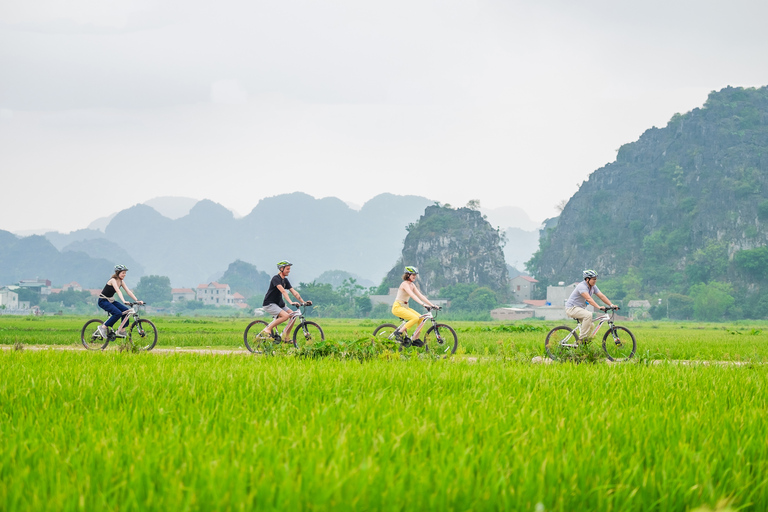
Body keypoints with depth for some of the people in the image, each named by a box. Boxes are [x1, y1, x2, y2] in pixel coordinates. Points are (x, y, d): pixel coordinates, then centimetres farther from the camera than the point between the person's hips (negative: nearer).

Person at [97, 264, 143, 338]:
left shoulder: (121, 281, 3)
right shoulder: (113, 280, -21)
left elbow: (128, 291, -2)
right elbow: (118, 291, -34)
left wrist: (137, 300, -13)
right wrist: (124, 301, -47)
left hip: (111, 301, 8)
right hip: (103, 301, -8)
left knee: (126, 310, -8)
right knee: (118, 313, -27)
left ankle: (122, 331, -1)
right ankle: (103, 327, -14)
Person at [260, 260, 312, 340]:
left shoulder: (285, 280, 10)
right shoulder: (276, 279, -17)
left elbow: (294, 292, 6)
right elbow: (283, 291, -30)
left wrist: (304, 302, -5)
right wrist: (291, 302, -41)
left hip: (279, 304, 9)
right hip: (269, 304, -9)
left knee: (293, 315, -6)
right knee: (285, 315, -27)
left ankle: (284, 336, 2)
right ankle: (267, 330, -16)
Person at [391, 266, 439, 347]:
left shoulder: (412, 285, 11)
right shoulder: (405, 284, -16)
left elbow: (420, 296, 7)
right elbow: (412, 295, -28)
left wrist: (432, 305, -2)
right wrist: (423, 304, -38)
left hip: (405, 307, 9)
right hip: (397, 307, -9)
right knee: (415, 318, -27)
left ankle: (415, 339, 1)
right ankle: (399, 332, -15)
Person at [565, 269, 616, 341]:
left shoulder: (593, 287, 4)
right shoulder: (582, 286, -24)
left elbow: (602, 296, -2)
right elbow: (589, 299, -36)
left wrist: (611, 305, -16)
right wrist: (599, 307, -47)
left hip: (581, 308, 10)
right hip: (572, 308, -10)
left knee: (590, 326, 2)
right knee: (588, 315, -31)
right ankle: (582, 338, -28)